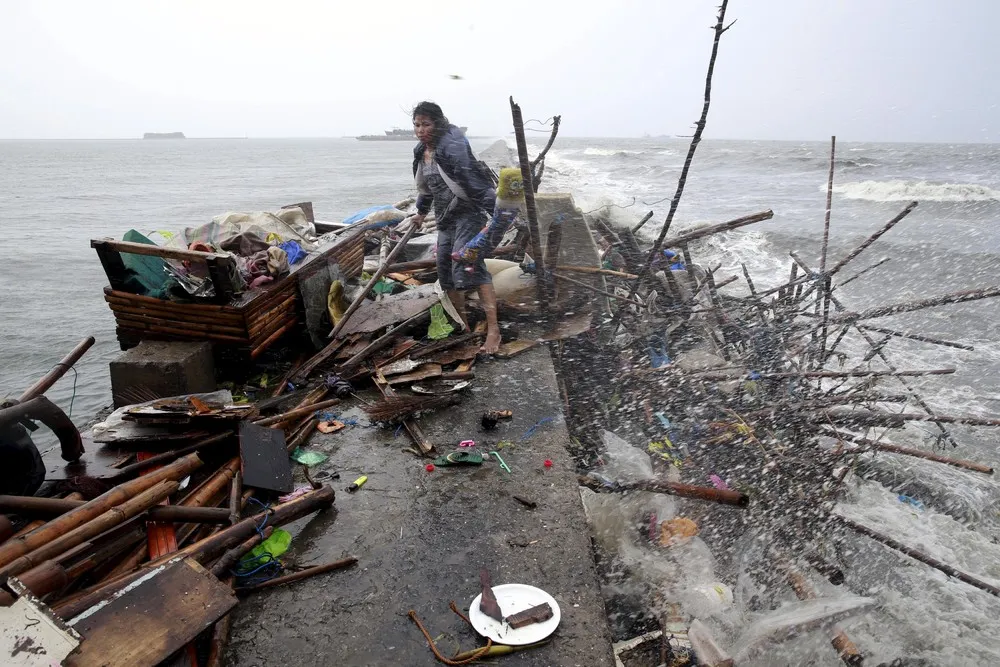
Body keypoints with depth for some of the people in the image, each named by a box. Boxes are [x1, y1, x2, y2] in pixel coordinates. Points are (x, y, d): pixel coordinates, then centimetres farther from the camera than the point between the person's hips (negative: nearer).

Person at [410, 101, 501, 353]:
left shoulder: (453, 148, -19)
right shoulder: (421, 152, 8)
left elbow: (478, 181, -26)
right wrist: (421, 212, 37)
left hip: (469, 213, -9)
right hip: (446, 218, 9)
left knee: (469, 266, -22)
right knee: (446, 269, 10)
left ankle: (493, 329, -22)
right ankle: (464, 325, 25)